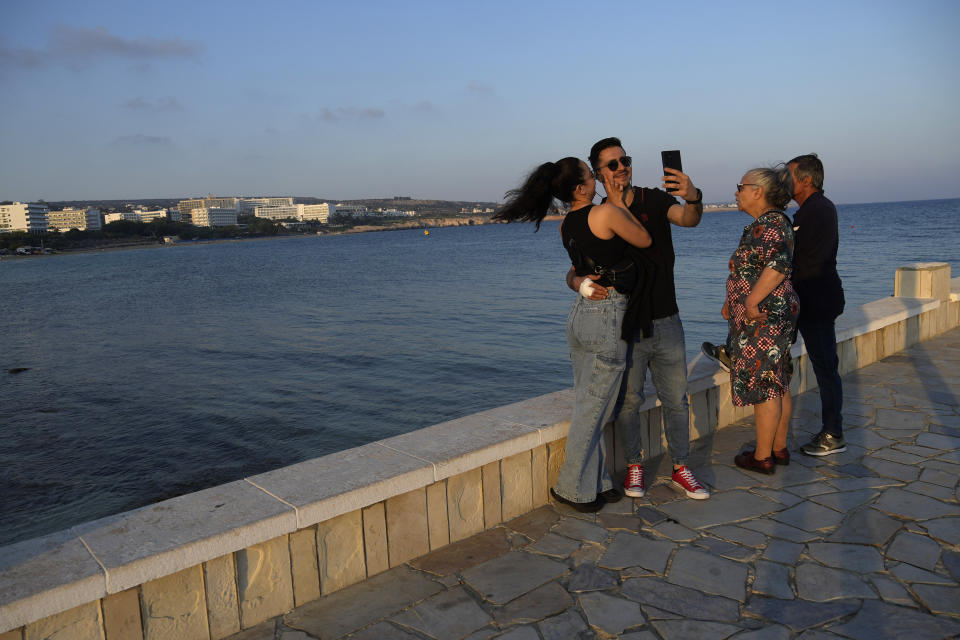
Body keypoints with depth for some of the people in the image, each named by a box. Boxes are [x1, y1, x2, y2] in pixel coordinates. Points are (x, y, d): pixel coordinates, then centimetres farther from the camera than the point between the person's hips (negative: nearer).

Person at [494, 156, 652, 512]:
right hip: (607, 318, -8)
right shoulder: (606, 213, -15)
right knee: (592, 411, 4)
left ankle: (595, 482, 27)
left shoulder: (566, 226, 8)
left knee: (588, 407, 15)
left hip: (581, 314, 8)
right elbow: (644, 240, -1)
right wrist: (619, 203, 6)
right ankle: (572, 488, 16)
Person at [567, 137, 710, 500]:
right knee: (627, 401, 6)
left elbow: (688, 219, -21)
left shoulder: (654, 200, -1)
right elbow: (573, 272, -2)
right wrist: (579, 283, -27)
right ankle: (634, 466, 26)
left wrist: (693, 198, -45)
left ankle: (680, 469, 25)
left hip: (665, 321, 1)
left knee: (675, 399, 9)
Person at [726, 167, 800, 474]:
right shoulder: (768, 223, 16)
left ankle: (762, 457, 7)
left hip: (763, 318, -11)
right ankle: (779, 449, 25)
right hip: (776, 314, 11)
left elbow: (778, 266, -29)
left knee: (763, 384, -3)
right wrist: (733, 300, 22)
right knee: (778, 383, 15)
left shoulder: (770, 223, -16)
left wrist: (750, 302, -24)